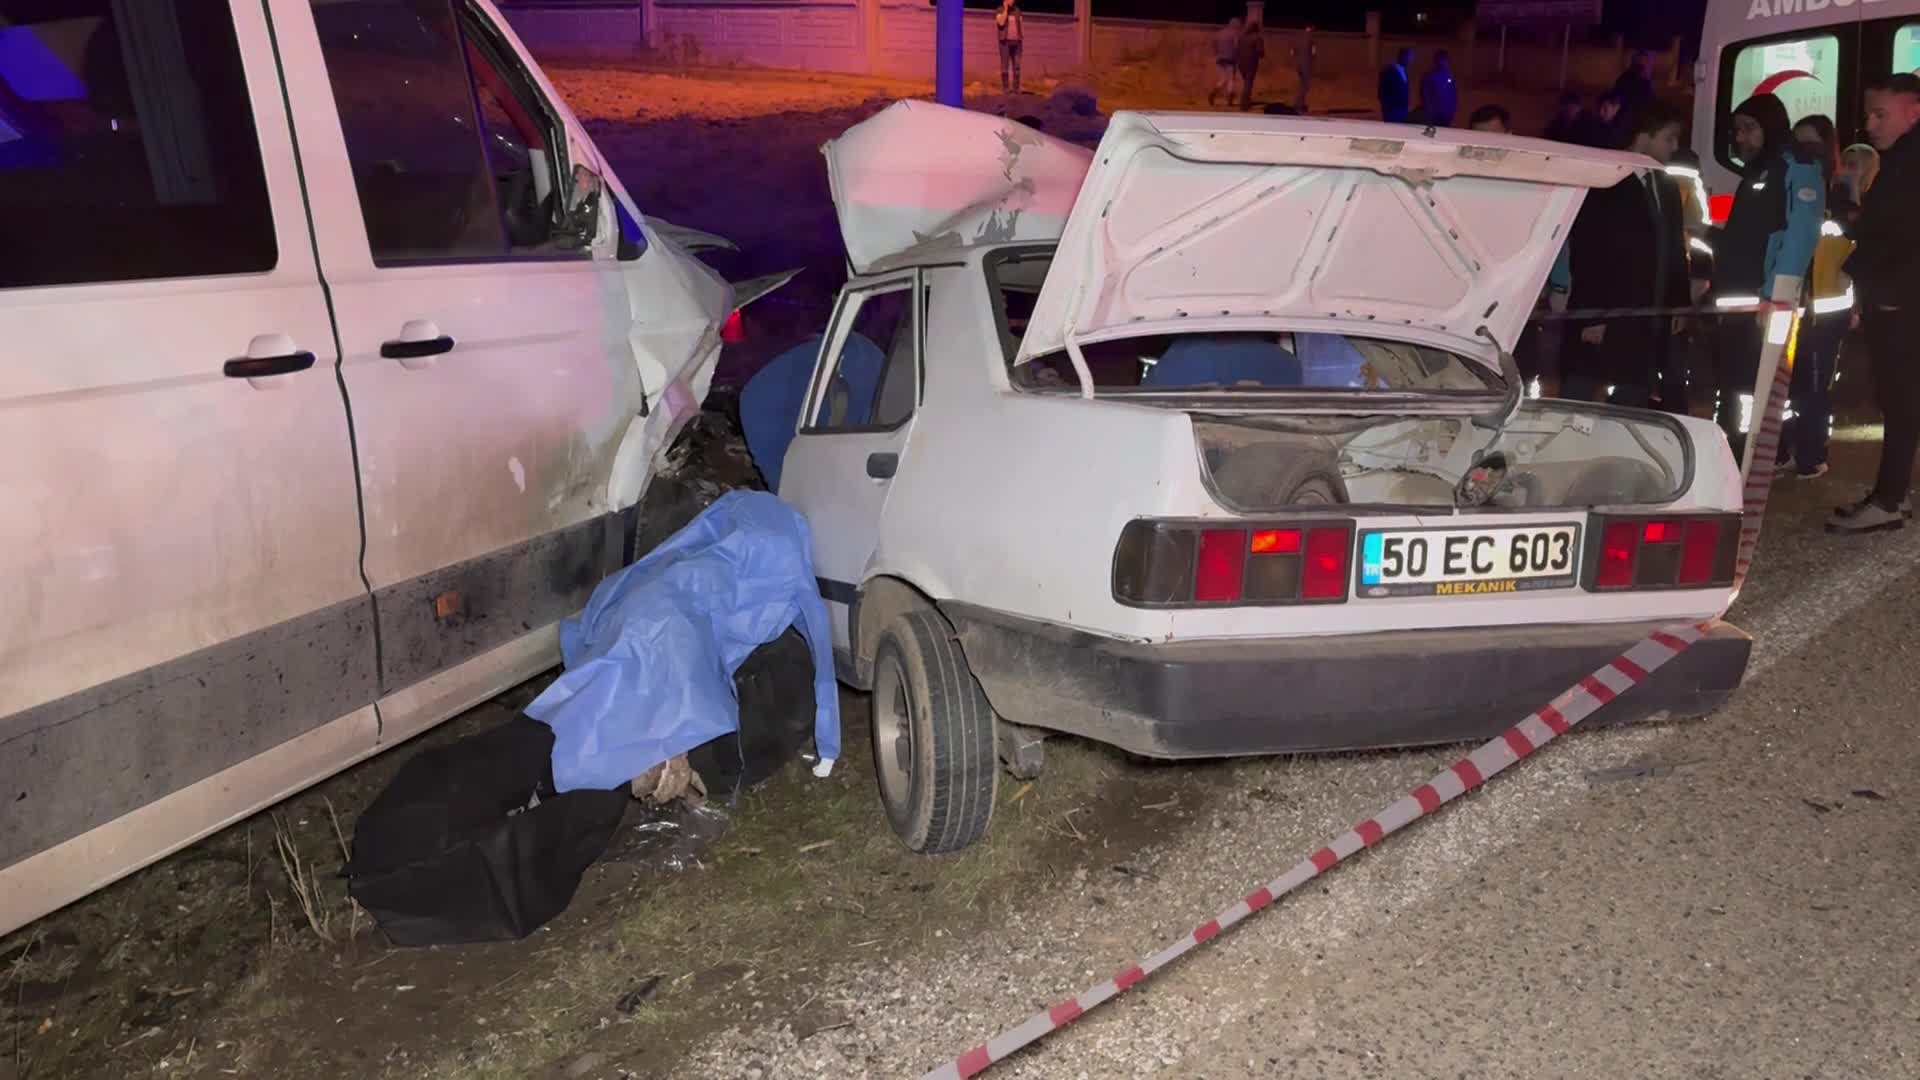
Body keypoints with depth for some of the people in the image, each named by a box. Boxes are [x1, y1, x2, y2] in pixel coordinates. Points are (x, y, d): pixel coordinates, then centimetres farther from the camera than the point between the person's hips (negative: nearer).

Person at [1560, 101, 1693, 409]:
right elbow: (1585, 254, -11)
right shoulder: (1603, 184, -5)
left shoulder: (1667, 187, 18)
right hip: (1600, 323, -7)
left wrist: (1678, 302, 11)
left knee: (1632, 408, 7)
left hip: (1649, 324, 7)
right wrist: (1591, 315, -16)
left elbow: (1675, 252, 21)